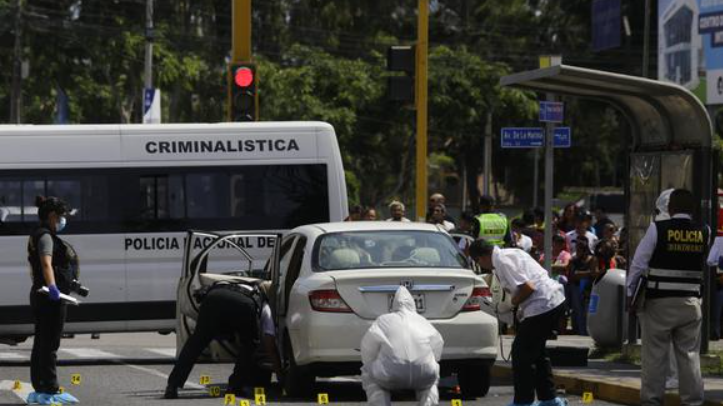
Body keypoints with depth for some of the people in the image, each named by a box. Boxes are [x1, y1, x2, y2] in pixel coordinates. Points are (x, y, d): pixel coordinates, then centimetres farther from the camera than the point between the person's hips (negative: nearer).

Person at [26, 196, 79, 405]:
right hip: (50, 298, -11)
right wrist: (52, 287, -47)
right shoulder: (46, 237, -14)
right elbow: (46, 263, -32)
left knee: (41, 344, 13)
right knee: (50, 345, -8)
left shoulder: (40, 236, 19)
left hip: (41, 295, 11)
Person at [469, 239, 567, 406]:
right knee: (536, 350, 21)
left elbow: (527, 287, -21)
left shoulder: (502, 261, -13)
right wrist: (521, 307, 13)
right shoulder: (510, 253, 17)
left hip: (542, 306, -10)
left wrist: (512, 303, -4)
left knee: (521, 352, -1)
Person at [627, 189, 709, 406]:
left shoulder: (658, 228, -8)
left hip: (659, 301, -3)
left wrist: (631, 294, 6)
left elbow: (639, 263, -4)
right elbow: (704, 263, 11)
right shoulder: (703, 233, 1)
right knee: (690, 355, 7)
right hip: (691, 302, 3)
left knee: (655, 355, 3)